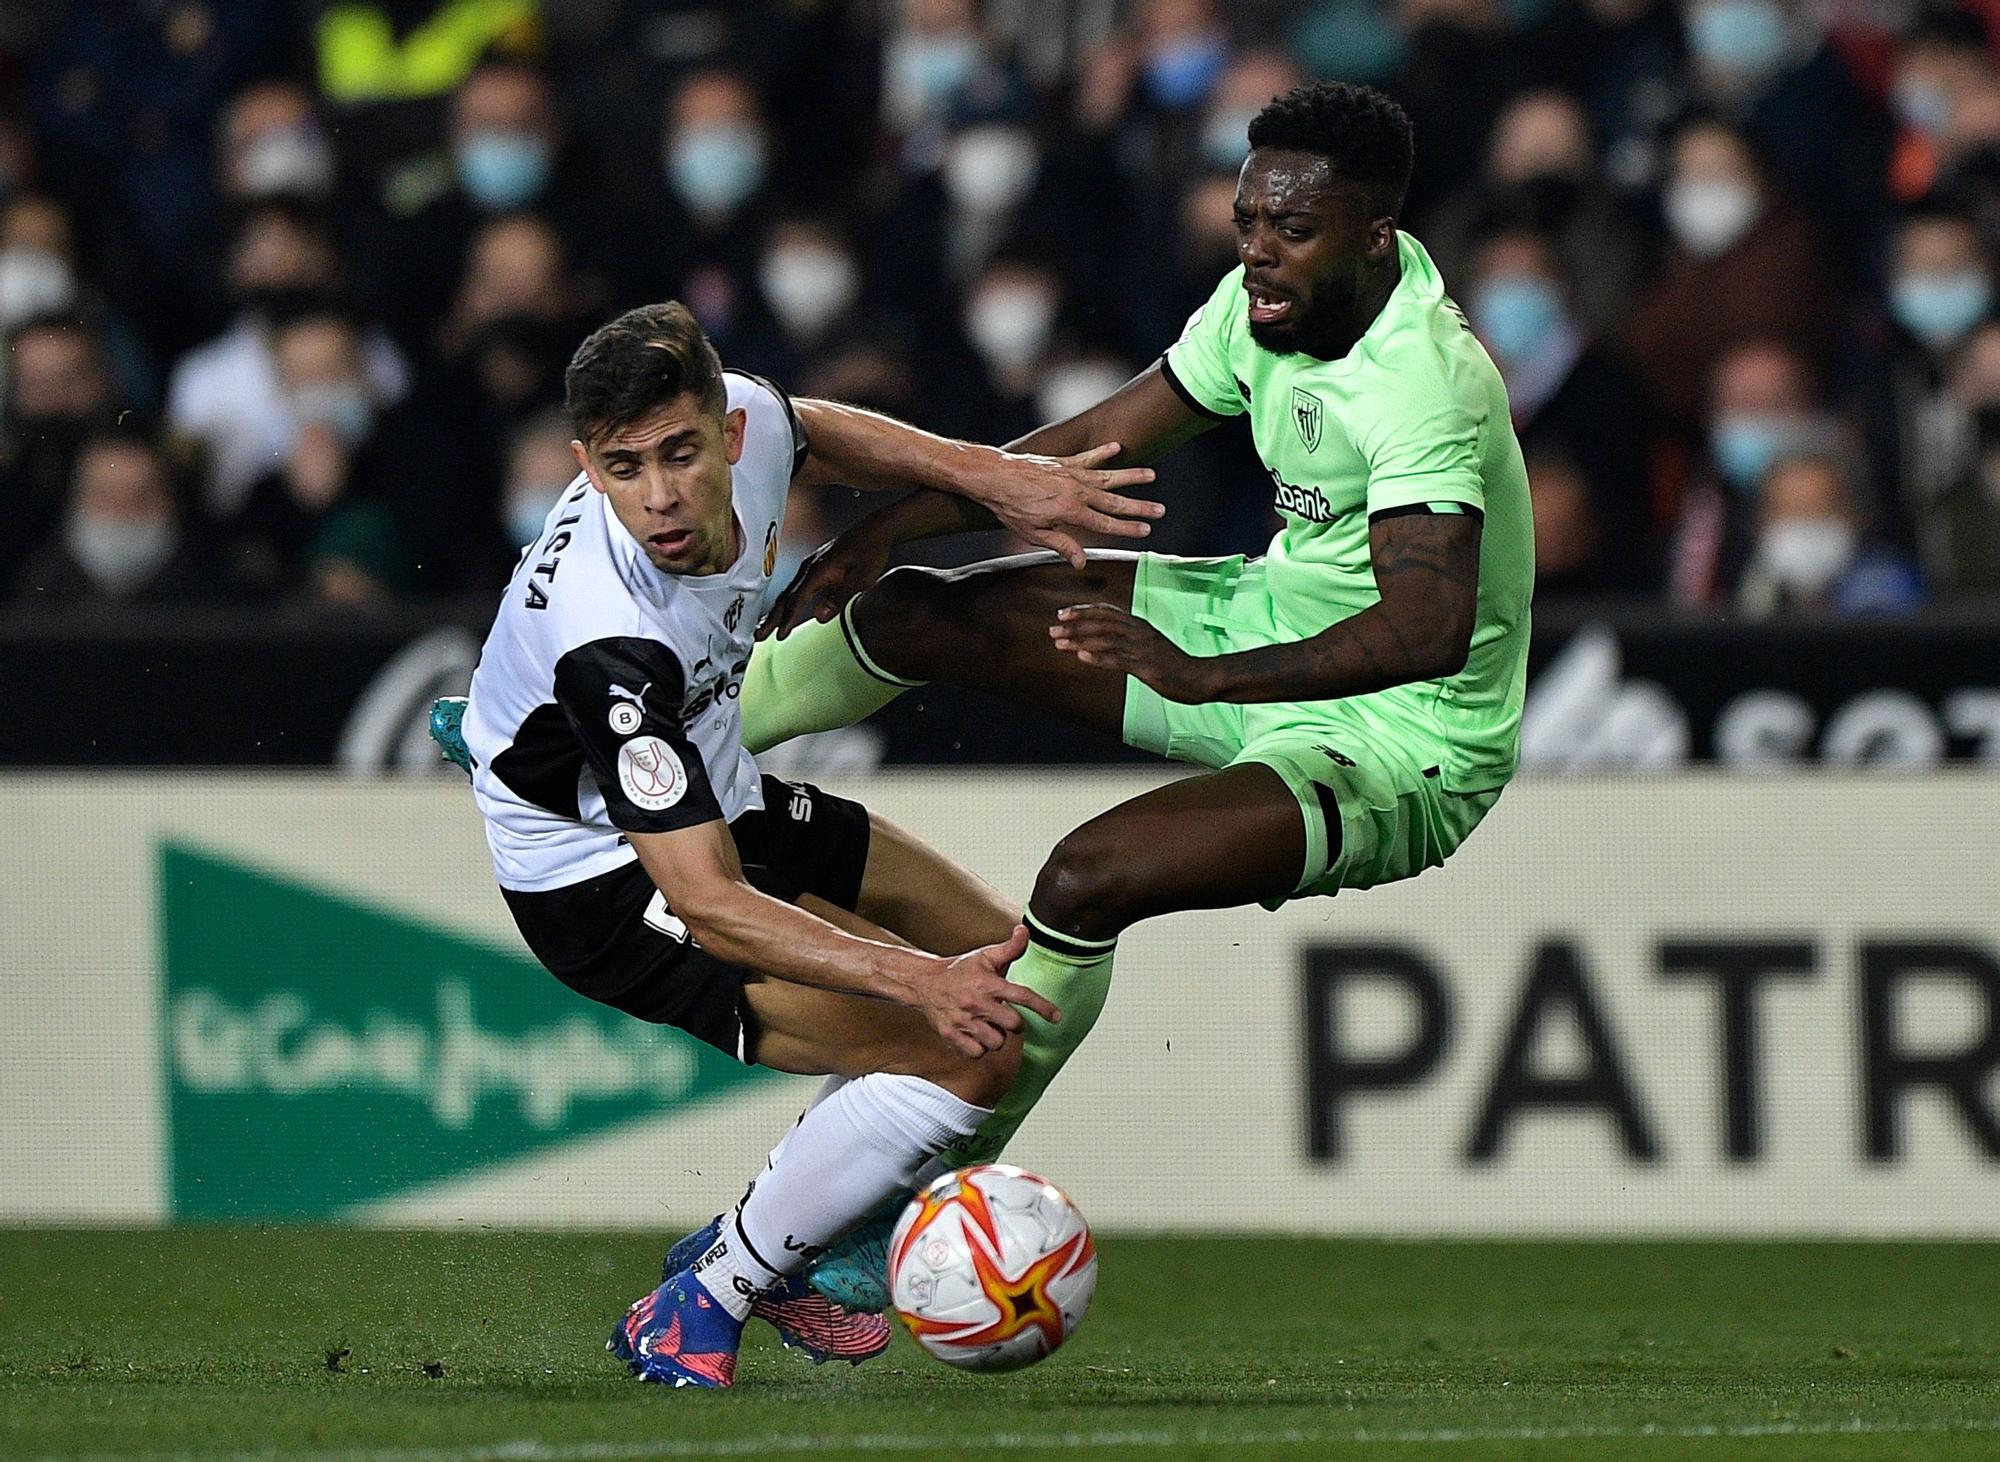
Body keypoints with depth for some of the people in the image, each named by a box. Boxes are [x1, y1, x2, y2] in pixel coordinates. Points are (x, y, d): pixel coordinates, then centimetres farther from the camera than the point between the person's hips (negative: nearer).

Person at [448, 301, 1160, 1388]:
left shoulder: (741, 415, -19)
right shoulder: (606, 639, -39)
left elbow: (815, 436, 11)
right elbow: (707, 903, -39)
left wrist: (997, 478, 2)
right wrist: (918, 980, -49)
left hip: (716, 799, 9)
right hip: (603, 879, -9)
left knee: (1002, 965, 17)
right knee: (967, 1053, -20)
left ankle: (762, 1245, 22)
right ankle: (702, 1304, -6)